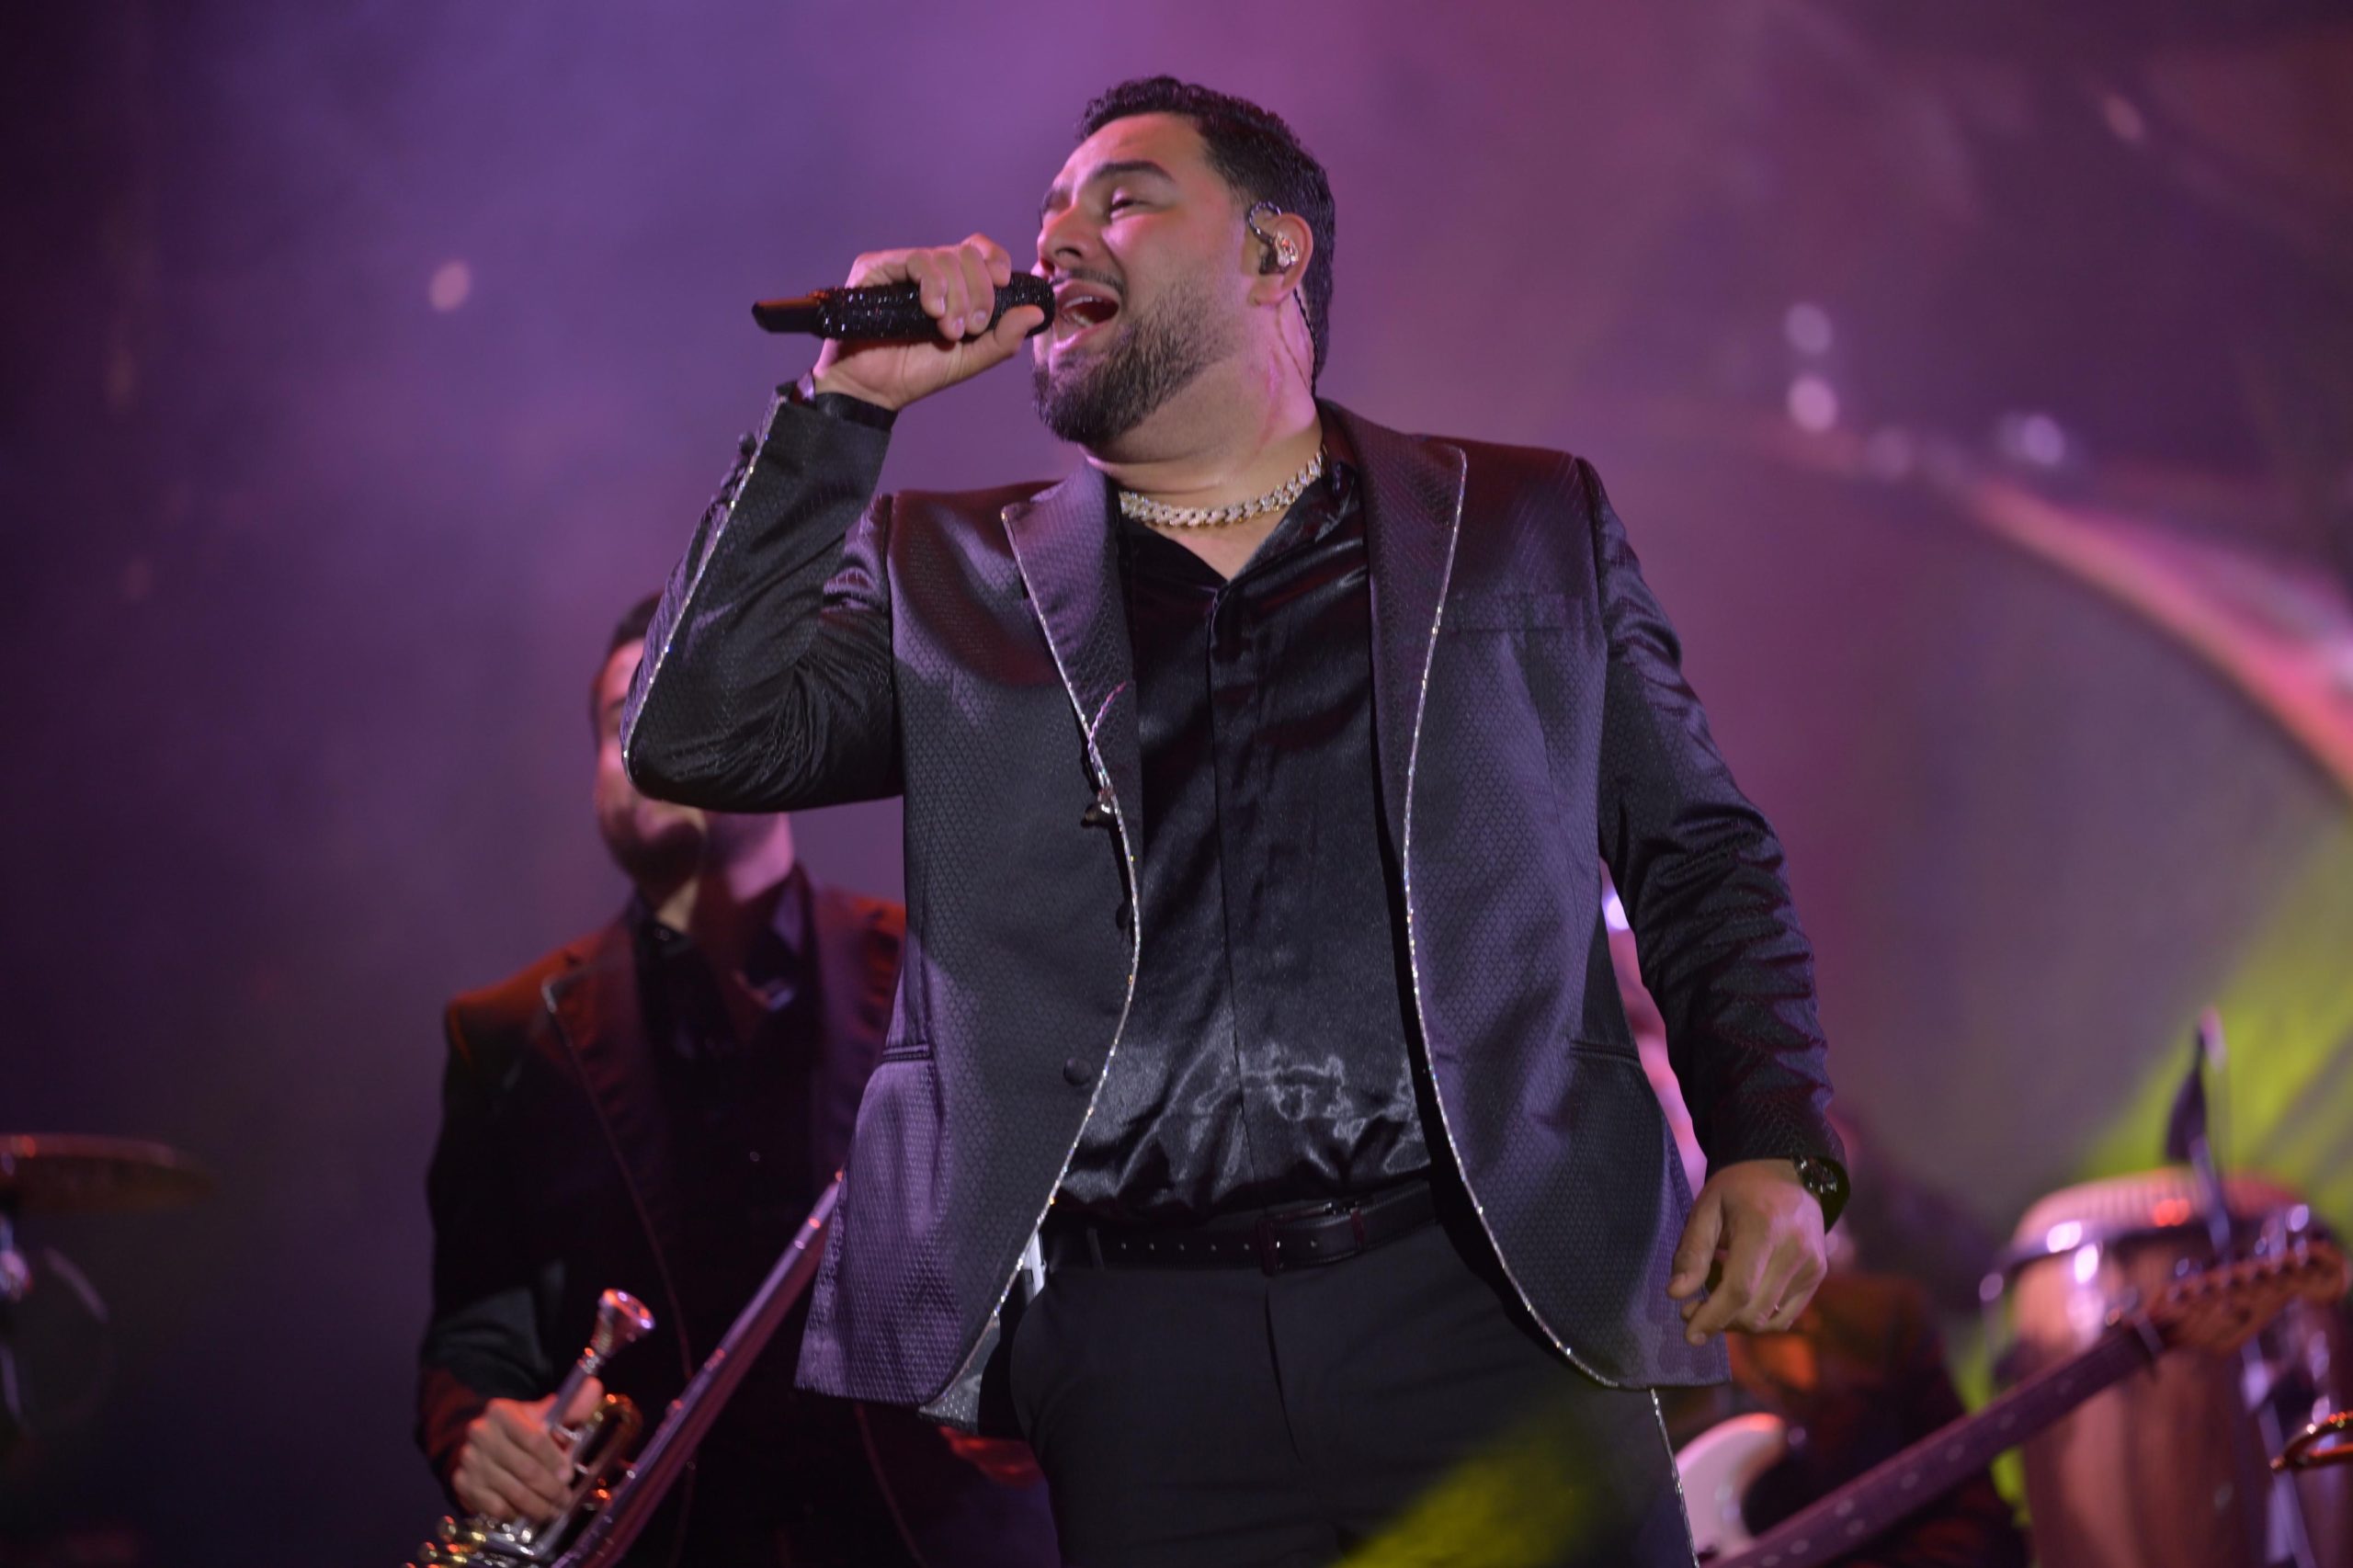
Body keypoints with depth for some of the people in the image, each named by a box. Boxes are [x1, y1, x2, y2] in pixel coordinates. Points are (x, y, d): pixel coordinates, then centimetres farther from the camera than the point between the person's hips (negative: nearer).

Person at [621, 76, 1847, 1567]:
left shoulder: (1532, 524, 15)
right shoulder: (952, 578, 15)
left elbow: (1703, 858, 15)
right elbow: (697, 738, 1)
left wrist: (1774, 1144, 0)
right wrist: (851, 400, 0)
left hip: (1492, 1311, 0)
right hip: (1130, 1361, 1)